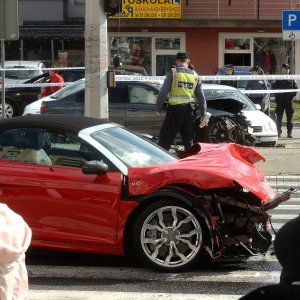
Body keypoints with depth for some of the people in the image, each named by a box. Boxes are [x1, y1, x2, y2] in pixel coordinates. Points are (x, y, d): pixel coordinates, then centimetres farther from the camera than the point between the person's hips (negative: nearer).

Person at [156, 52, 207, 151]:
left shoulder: (173, 73, -4)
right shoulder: (194, 75, 10)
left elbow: (163, 92, -9)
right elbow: (201, 97, 13)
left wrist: (158, 109, 0)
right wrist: (203, 115, 18)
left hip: (175, 109, -4)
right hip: (189, 110, 4)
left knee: (165, 138, -3)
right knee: (188, 140, 12)